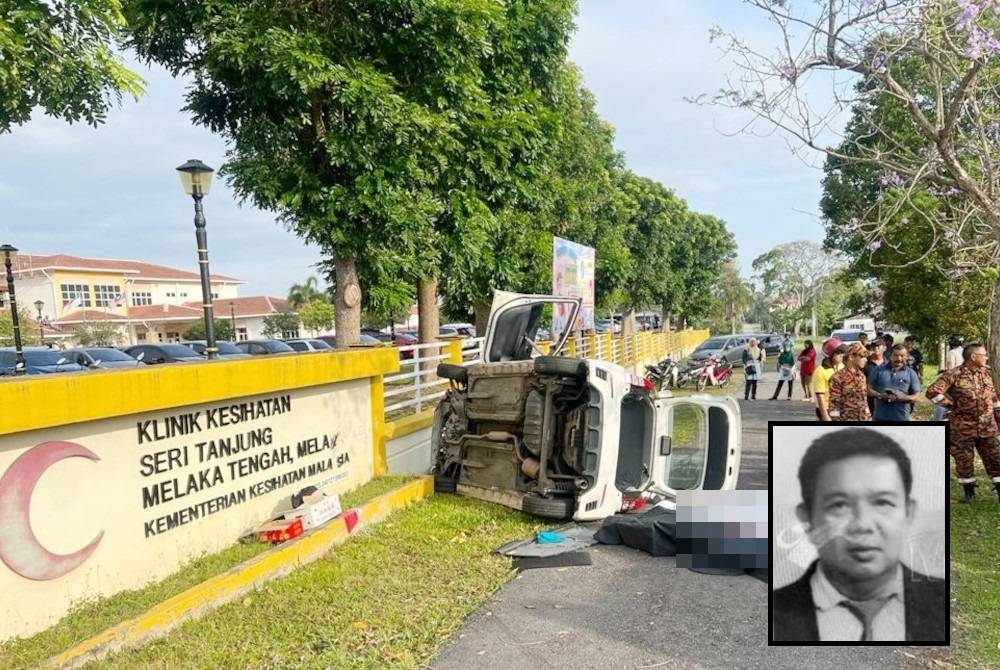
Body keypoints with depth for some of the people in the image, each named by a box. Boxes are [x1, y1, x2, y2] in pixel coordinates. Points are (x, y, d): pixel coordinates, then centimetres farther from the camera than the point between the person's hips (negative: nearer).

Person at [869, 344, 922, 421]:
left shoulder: (911, 373, 3)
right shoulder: (879, 370, 3)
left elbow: (915, 397, 2)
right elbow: (869, 389, 4)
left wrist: (902, 398, -18)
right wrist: (880, 395, -15)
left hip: (901, 418, 0)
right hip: (880, 417, 0)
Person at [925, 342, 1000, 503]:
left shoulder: (985, 372, 7)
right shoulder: (954, 374, -15)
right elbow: (932, 392, -22)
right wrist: (952, 404, -14)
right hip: (963, 428, -5)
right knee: (964, 460, 5)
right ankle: (969, 491, 20)